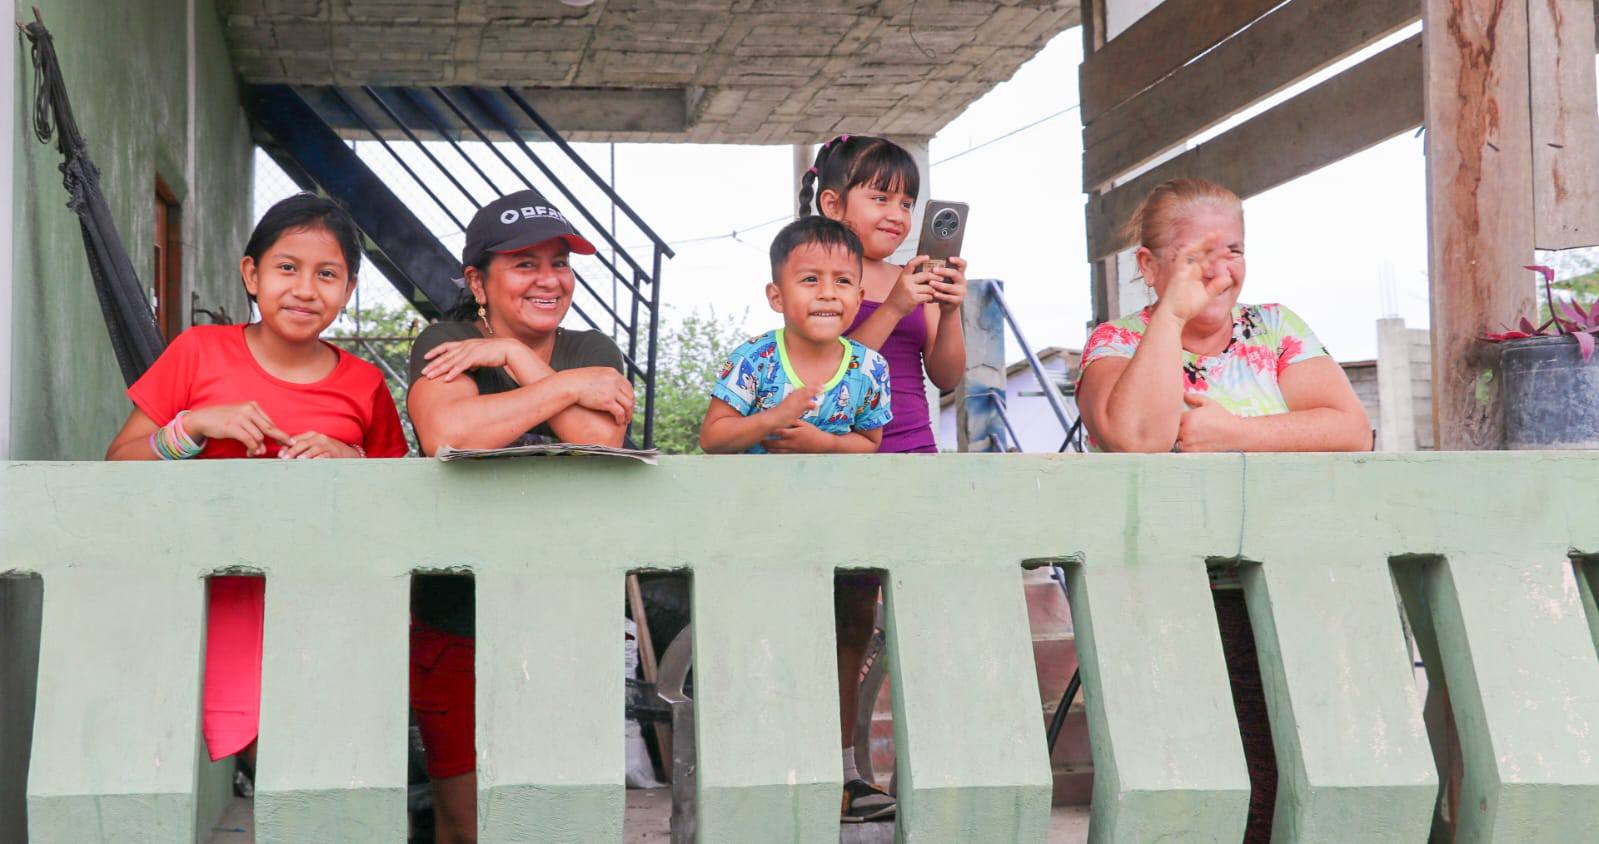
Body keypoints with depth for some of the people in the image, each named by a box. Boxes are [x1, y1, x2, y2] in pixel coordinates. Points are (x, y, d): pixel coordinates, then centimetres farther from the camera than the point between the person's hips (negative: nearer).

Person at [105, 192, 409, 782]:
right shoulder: (200, 352, 5)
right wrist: (196, 426, -10)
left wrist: (351, 461, -6)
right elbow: (118, 465, 5)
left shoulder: (364, 386, 8)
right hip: (221, 601, -1)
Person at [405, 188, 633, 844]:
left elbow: (601, 446, -13)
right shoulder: (445, 343, -3)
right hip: (456, 627, -2)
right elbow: (446, 435, -25)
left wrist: (513, 355, -14)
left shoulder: (592, 352, 7)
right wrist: (570, 385, -16)